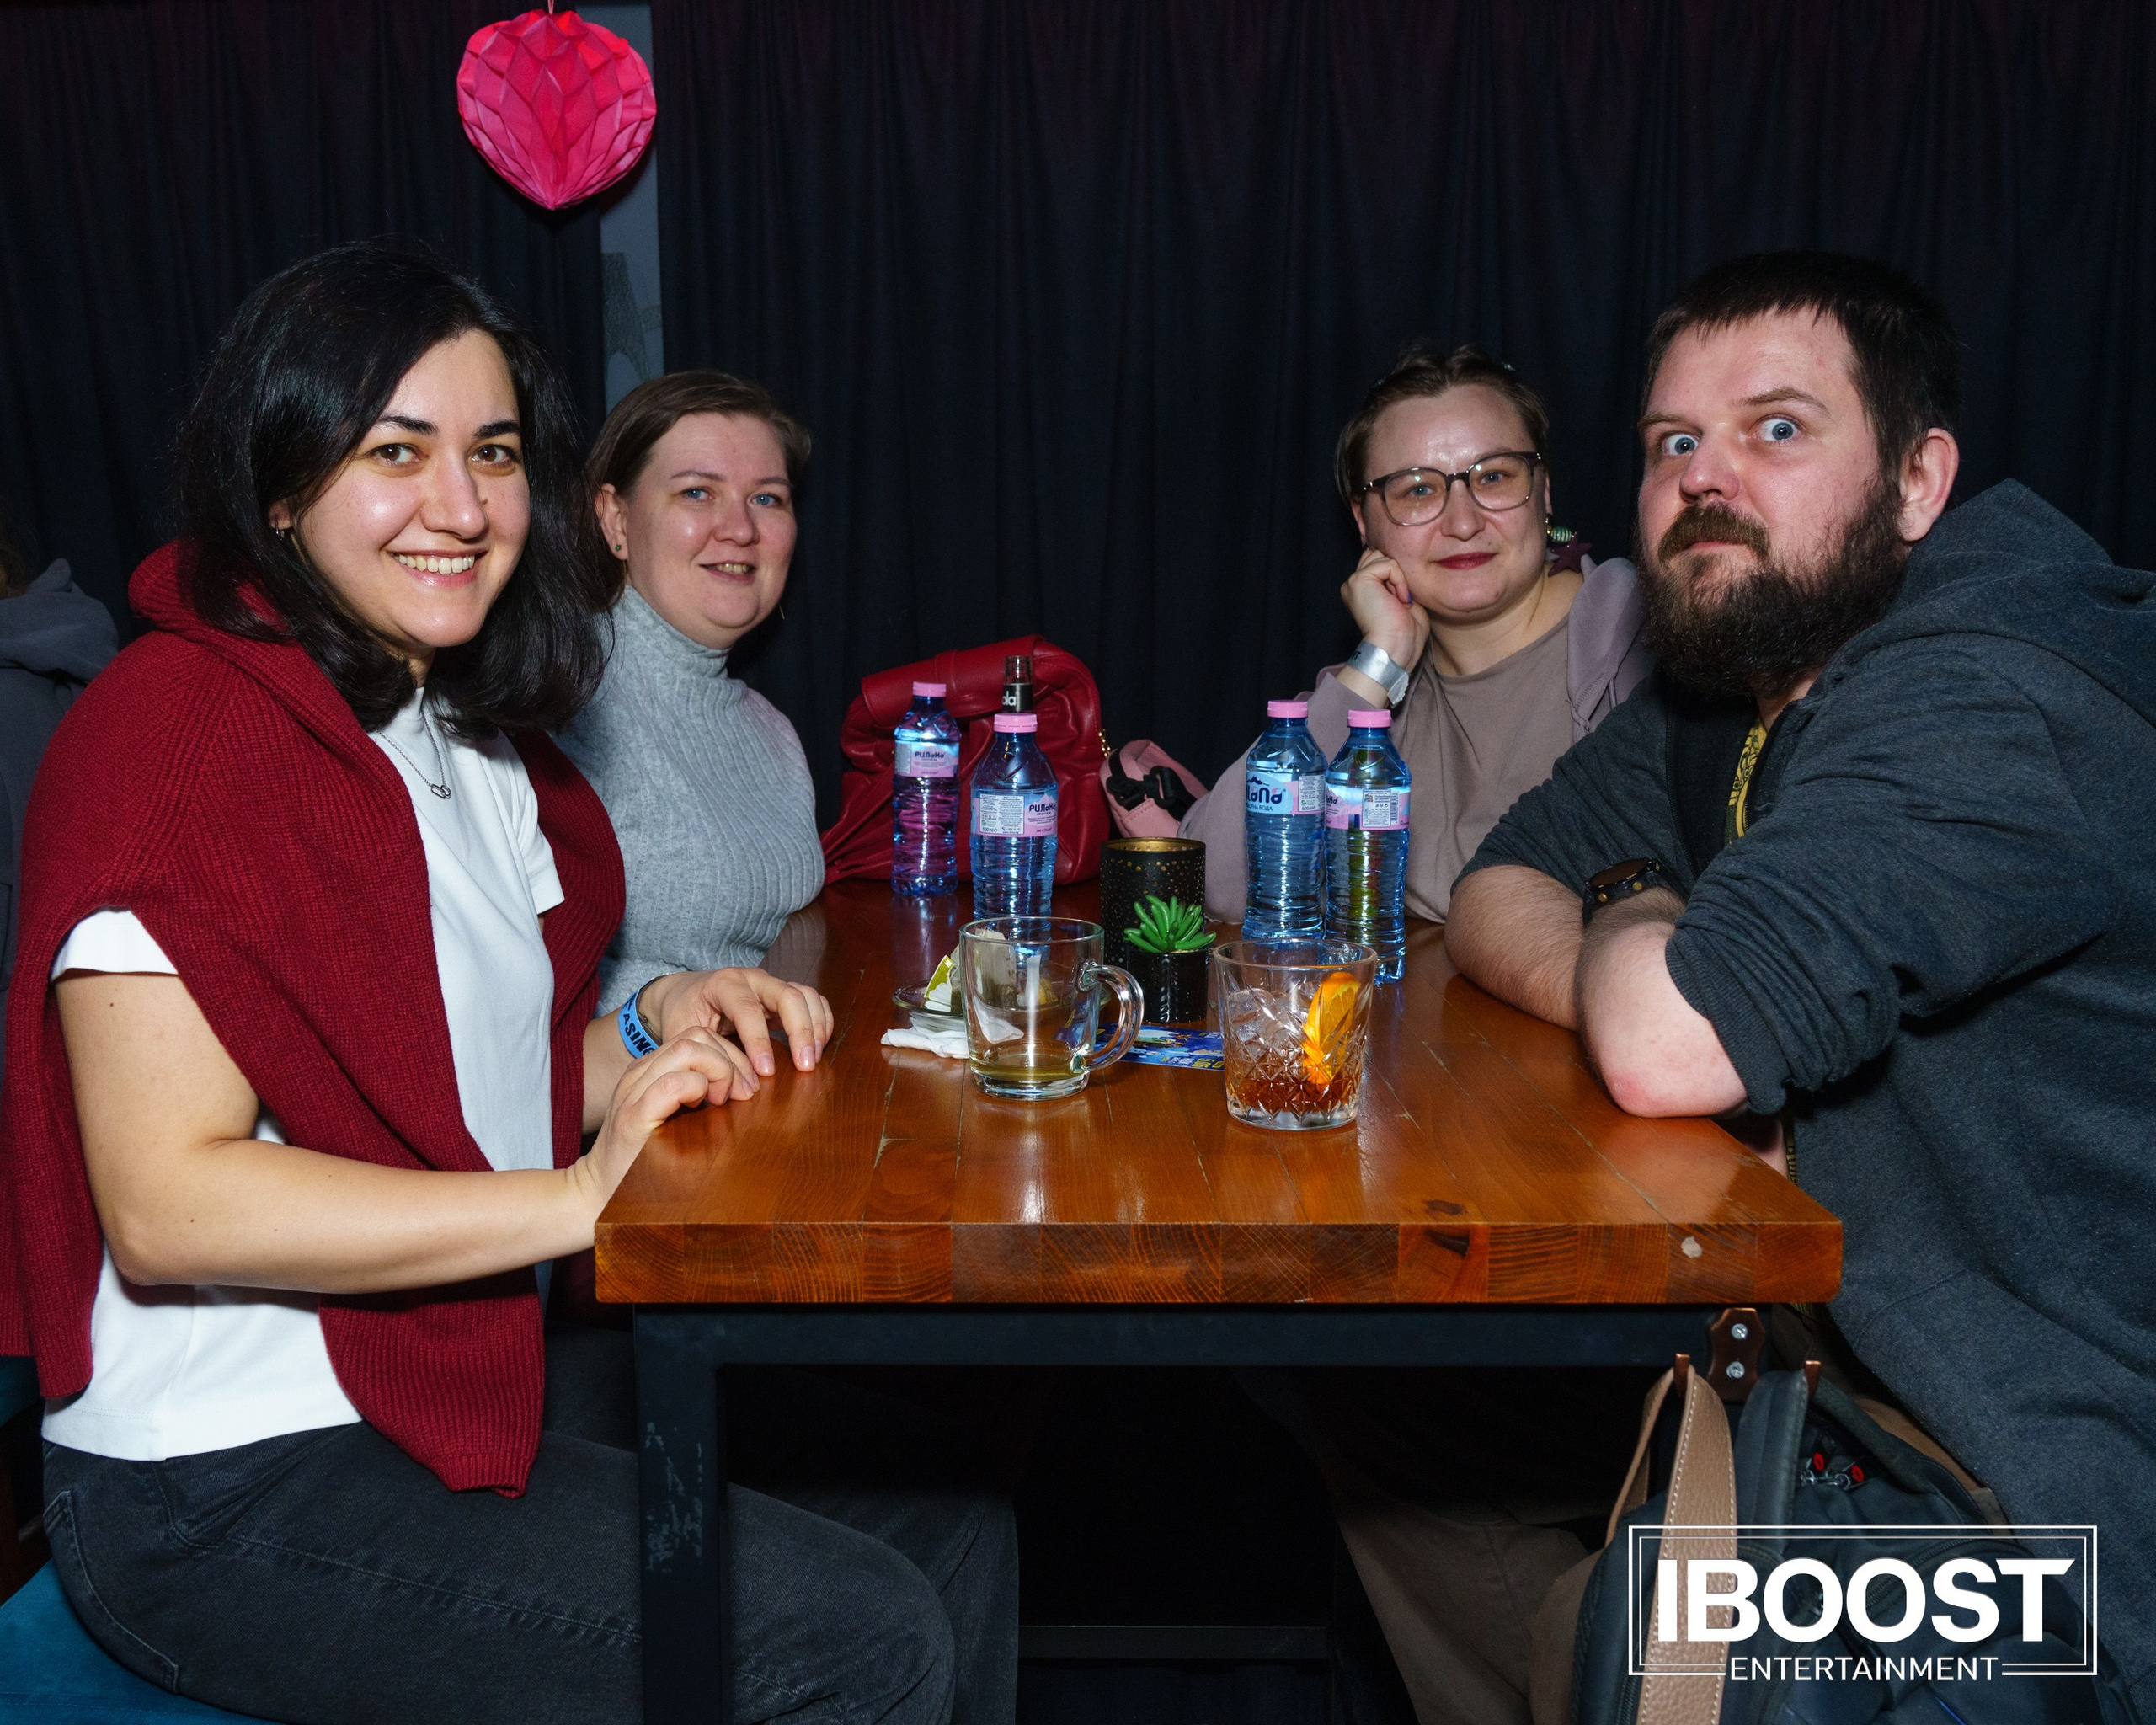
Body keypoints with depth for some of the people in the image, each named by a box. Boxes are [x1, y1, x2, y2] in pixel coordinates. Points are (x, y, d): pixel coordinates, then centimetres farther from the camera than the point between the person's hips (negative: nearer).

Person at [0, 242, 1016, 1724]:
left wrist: (656, 1028, -2)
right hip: (233, 1489, -9)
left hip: (474, 1367, 9)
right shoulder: (173, 735, -19)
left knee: (955, 1532, 5)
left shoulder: (473, 735, 11)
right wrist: (580, 1199, -26)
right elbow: (167, 1206, -24)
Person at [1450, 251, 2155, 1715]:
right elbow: (1497, 896, 7)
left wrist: (1640, 928, -10)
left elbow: (1672, 1042, -32)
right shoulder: (1727, 689, 5)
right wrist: (1643, 963, -13)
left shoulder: (1974, 709, -23)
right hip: (1859, 1396, 8)